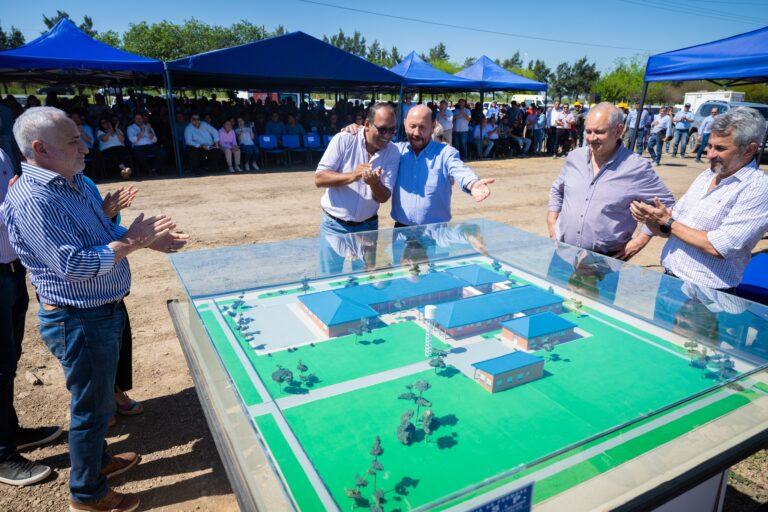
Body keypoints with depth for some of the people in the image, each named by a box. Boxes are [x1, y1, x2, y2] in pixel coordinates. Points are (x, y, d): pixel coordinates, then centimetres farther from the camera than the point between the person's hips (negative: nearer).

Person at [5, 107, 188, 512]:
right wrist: (131, 242, -21)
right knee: (92, 406, 8)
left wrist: (147, 239, 2)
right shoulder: (31, 200, -25)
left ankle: (97, 459, 47)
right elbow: (73, 266, -29)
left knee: (98, 397, 25)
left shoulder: (72, 183, 6)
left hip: (102, 312, 10)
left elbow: (105, 234, 15)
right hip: (79, 321, -9)